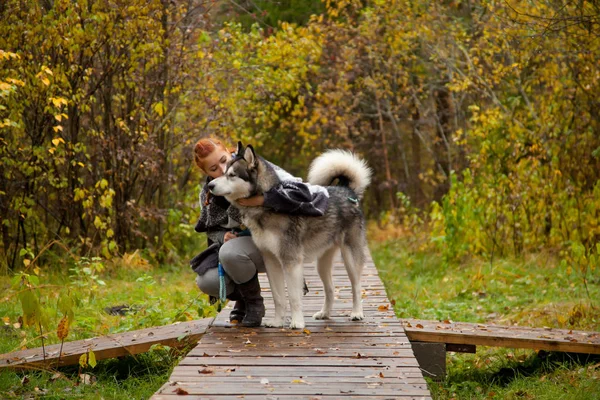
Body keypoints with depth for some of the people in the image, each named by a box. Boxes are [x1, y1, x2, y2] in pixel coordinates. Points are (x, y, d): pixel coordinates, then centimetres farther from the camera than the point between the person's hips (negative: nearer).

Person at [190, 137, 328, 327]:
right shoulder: (208, 194, -3)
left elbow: (300, 190, -28)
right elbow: (212, 228, 11)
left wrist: (262, 199, -39)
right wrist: (223, 236, -13)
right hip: (236, 241, 5)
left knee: (230, 253, -34)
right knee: (206, 281, -21)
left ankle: (254, 304, -9)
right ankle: (241, 298, 13)